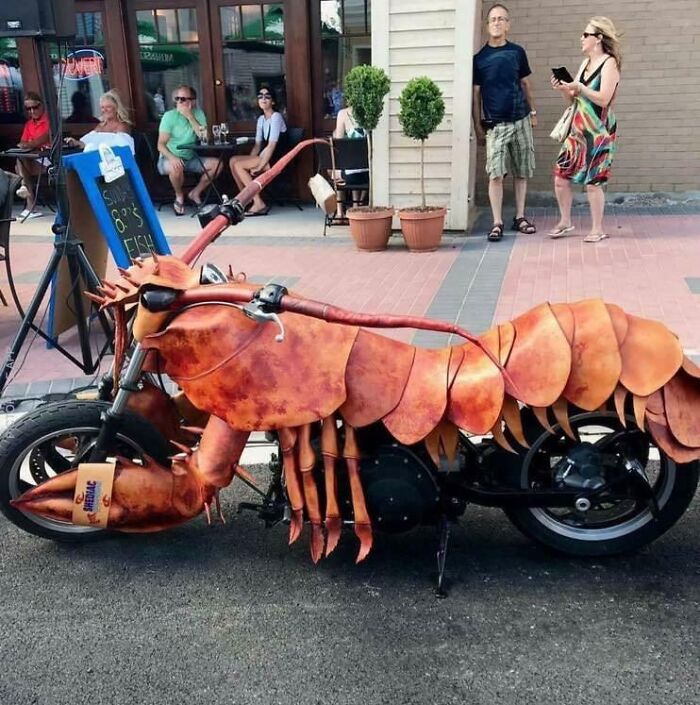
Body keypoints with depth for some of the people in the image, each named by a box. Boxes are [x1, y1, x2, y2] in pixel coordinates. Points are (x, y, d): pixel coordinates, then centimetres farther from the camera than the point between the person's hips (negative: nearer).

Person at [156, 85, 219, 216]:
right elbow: (161, 145, -14)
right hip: (169, 158, -4)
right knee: (176, 167, -37)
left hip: (191, 159, 4)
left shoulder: (198, 113, -1)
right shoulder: (169, 116, -11)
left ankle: (195, 193, 4)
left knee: (216, 164, -14)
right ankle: (179, 196, -6)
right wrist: (172, 157, -34)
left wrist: (190, 116, -21)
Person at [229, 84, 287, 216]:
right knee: (233, 161, -5)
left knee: (238, 165, -18)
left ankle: (259, 203, -19)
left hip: (276, 160, -8)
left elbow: (272, 145, -17)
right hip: (264, 157, 8)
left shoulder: (276, 117, -10)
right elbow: (258, 145, 14)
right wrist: (250, 162, -2)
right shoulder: (261, 119, 15)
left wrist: (260, 166, -20)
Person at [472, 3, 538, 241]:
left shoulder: (517, 52, 7)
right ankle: (497, 223, -6)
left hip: (520, 120, 3)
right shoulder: (479, 57, 2)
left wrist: (533, 111, 12)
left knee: (522, 173, 6)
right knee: (495, 175, -10)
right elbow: (476, 94, 3)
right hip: (495, 124, -3)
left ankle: (520, 217, 16)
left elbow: (524, 84, 16)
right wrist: (478, 126, 0)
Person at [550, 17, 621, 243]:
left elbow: (604, 99, -18)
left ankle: (598, 229, 10)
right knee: (560, 178, 5)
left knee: (592, 182, -3)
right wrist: (563, 88, -1)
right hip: (578, 128, 7)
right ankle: (565, 221, 21)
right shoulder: (585, 63, 14)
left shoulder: (609, 63, -9)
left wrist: (579, 87, -19)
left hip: (598, 131, -7)